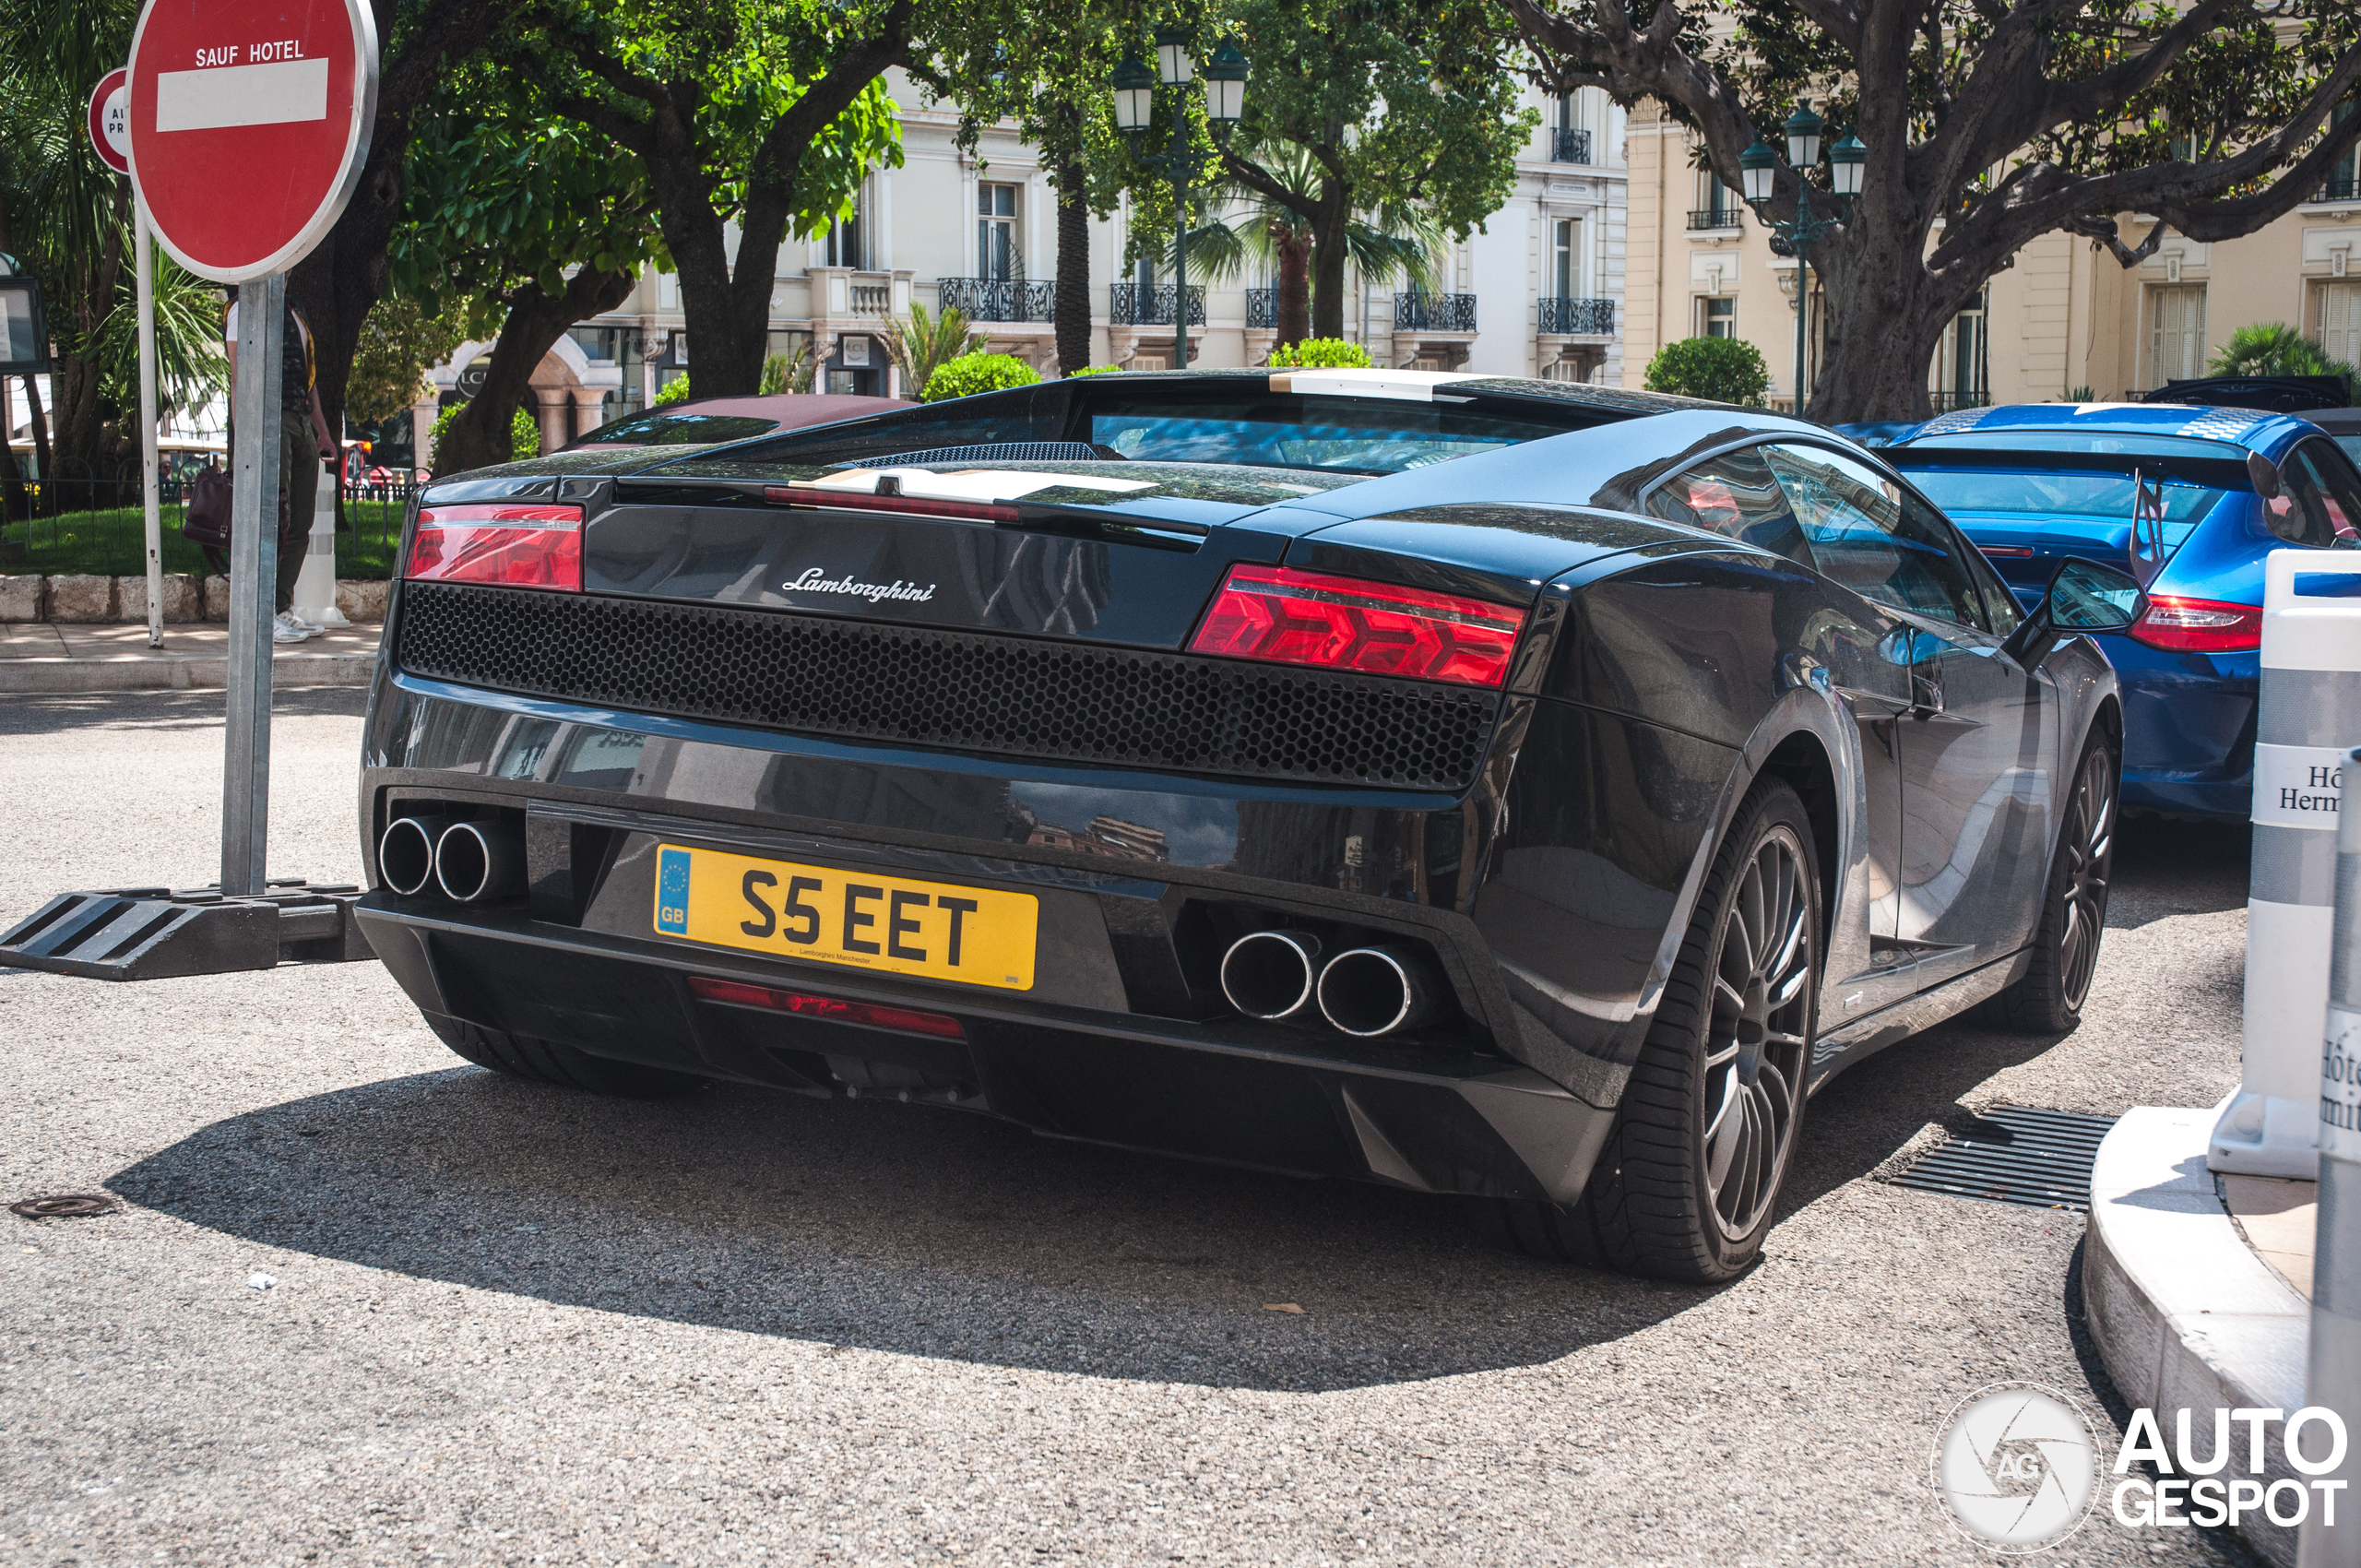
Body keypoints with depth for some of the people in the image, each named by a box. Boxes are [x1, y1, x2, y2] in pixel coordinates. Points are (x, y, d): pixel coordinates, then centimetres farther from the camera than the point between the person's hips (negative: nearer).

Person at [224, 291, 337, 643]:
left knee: (300, 522, 5)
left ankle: (283, 609, 10)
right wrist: (243, 430, -19)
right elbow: (239, 375, -10)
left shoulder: (294, 314, 24)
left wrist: (321, 430, 21)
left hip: (301, 423, 8)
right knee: (274, 517, -13)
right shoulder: (244, 310, -1)